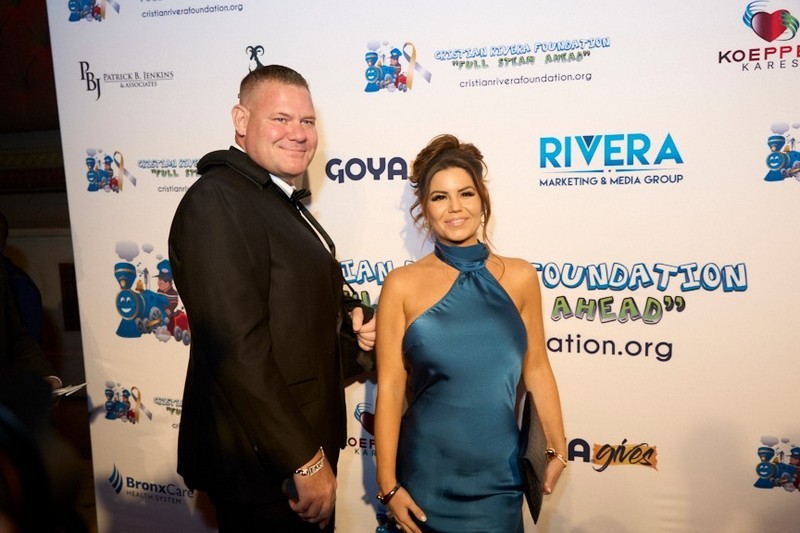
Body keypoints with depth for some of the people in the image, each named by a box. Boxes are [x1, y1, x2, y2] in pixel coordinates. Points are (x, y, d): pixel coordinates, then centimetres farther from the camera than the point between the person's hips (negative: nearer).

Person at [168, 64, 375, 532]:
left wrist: (350, 318, 1)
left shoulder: (284, 204, 11)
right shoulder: (217, 200, -20)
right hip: (262, 463, -9)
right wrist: (306, 460, -23)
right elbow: (238, 348, -27)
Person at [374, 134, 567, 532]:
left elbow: (536, 370, 6)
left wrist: (559, 451, 9)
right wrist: (388, 484, -6)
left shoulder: (519, 277, 0)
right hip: (427, 476, -1)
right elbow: (389, 387, -7)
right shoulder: (402, 285, -6)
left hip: (500, 475, 2)